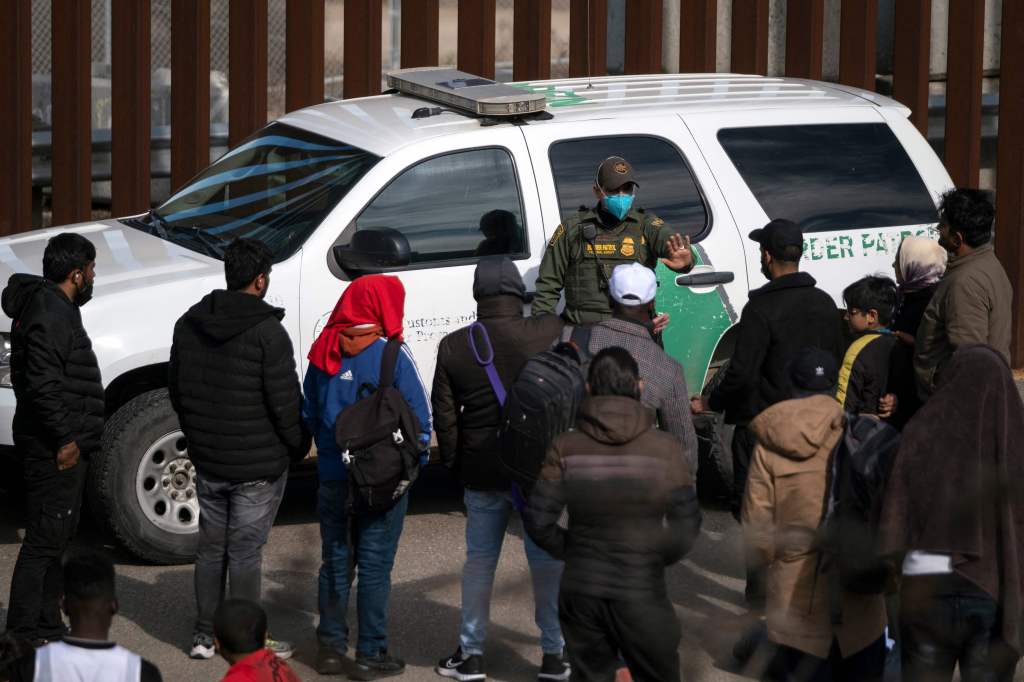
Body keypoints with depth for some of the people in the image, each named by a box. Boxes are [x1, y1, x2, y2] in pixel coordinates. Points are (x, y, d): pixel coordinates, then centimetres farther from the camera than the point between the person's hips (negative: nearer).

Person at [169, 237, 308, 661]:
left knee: (210, 547, 16)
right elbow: (285, 403, -16)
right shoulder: (267, 333, -18)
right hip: (258, 466, -6)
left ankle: (204, 636, 22)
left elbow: (176, 389, 12)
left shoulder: (189, 325, 3)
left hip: (207, 462, 6)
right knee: (245, 553, 1)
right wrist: (299, 446, 1)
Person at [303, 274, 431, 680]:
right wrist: (413, 461, 3)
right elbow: (419, 418, -11)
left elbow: (309, 414, 12)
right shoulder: (391, 357, -14)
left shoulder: (323, 354, 3)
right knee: (374, 566, 2)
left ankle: (331, 647, 18)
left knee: (335, 561, 14)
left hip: (333, 476, 5)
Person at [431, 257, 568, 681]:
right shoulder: (549, 334, -12)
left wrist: (454, 462, 13)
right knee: (548, 558, 8)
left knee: (479, 557, 14)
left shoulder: (454, 347, -4)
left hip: (481, 470, 2)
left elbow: (444, 416, 2)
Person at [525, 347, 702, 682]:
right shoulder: (664, 449, -10)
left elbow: (539, 522, -8)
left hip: (580, 591, 2)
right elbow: (687, 525, -8)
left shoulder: (565, 448, -7)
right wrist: (658, 557, 9)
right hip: (642, 591, -2)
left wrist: (569, 549, 9)